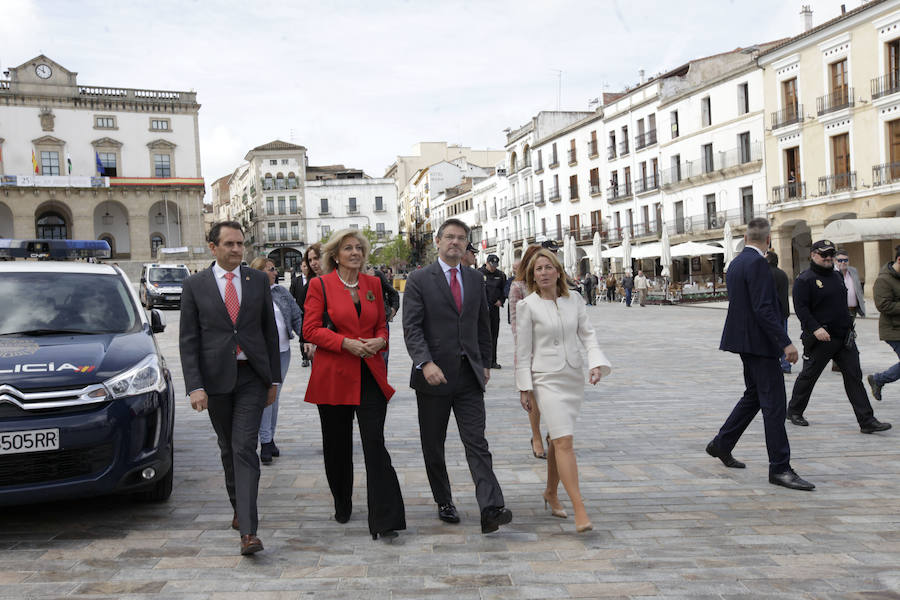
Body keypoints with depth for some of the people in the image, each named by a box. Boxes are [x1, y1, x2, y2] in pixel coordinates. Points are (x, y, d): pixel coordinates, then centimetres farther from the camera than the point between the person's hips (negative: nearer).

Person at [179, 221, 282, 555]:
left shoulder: (258, 281, 6)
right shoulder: (194, 286, 2)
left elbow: (270, 331, 9)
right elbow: (188, 340, 0)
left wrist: (274, 378, 7)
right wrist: (195, 386, -9)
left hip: (252, 377, -1)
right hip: (216, 378, 1)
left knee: (245, 448, -9)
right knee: (228, 449, 13)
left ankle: (248, 530, -12)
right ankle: (239, 508, 34)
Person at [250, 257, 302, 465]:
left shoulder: (282, 292, 10)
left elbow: (297, 317, 9)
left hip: (283, 351, 5)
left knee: (275, 395, 11)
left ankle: (270, 437, 21)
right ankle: (265, 442, -3)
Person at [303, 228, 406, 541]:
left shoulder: (373, 283, 10)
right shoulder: (320, 285, -1)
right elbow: (310, 330, -5)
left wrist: (379, 341, -6)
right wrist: (345, 343, -17)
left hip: (370, 375, 2)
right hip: (333, 376, -1)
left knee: (375, 443, -8)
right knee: (337, 445, 12)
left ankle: (384, 521, -7)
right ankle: (342, 505, 34)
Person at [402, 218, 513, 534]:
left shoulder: (475, 279, 11)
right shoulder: (419, 279, -3)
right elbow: (411, 327, -11)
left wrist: (485, 363, 16)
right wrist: (425, 363, -24)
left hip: (469, 376, 2)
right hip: (434, 375, -2)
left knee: (477, 442, -6)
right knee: (433, 446, 9)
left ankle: (491, 509, -12)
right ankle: (444, 502, 24)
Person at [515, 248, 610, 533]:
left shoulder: (574, 300, 6)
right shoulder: (527, 306, -4)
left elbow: (588, 334, 6)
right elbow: (522, 350, -3)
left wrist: (597, 363, -11)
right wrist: (524, 388, -4)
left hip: (574, 378, 4)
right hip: (546, 379, -4)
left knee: (558, 440, 13)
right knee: (564, 440, -14)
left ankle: (551, 493, 32)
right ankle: (579, 509, -16)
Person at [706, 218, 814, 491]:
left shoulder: (736, 263, 12)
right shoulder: (757, 264, -17)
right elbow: (763, 309, -23)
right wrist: (785, 343, -23)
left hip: (746, 340, 10)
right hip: (759, 342, -10)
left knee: (753, 395, 20)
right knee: (773, 404, -6)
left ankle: (721, 444, 28)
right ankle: (780, 468, -2)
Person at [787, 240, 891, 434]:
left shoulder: (837, 276, 16)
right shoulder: (804, 279, -8)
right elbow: (800, 308, -16)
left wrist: (850, 327, 23)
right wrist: (815, 328, -26)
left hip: (844, 337, 7)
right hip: (820, 338, -7)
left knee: (854, 377, 1)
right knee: (808, 376, 5)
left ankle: (867, 421, 1)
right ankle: (794, 411, 23)